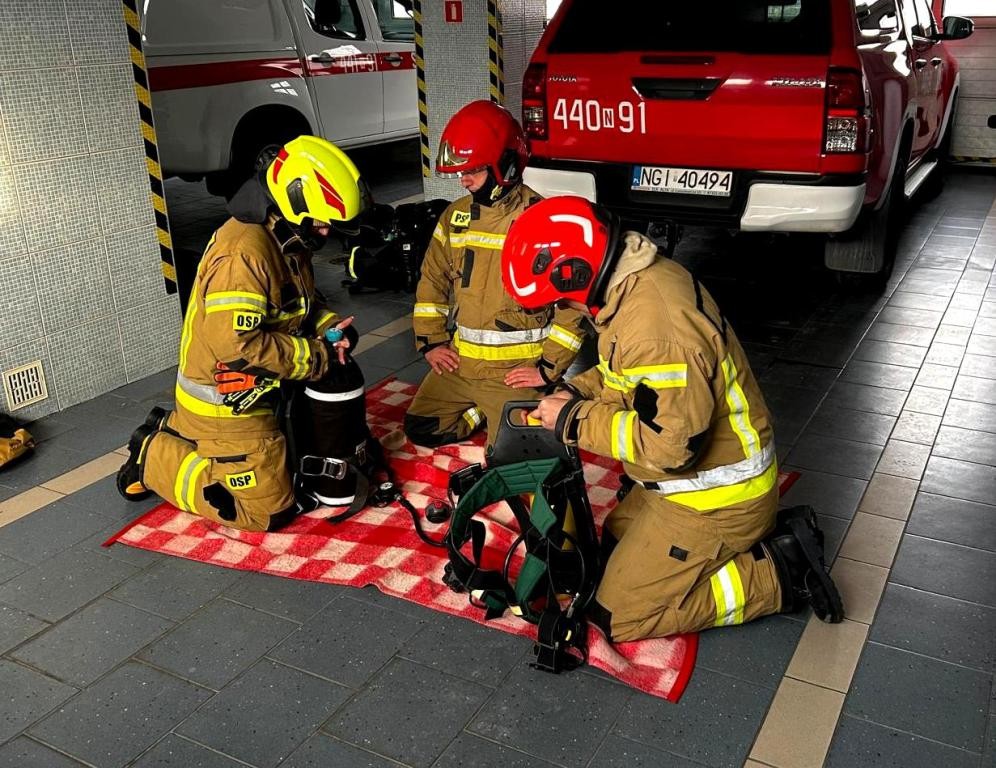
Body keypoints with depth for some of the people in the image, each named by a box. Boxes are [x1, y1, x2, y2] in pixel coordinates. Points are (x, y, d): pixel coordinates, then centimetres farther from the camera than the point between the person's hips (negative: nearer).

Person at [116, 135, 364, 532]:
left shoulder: (287, 242, 4)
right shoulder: (243, 253, -28)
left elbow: (301, 301, 17)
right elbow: (238, 344, -32)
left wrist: (330, 325, -5)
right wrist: (315, 357, -23)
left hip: (254, 393, 10)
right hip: (226, 405, -10)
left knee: (288, 457, 26)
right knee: (267, 511, -2)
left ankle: (170, 430, 26)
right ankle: (155, 459, 8)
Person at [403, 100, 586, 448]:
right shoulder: (456, 215, 5)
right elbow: (432, 281, 16)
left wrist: (549, 368, -13)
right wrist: (430, 342, 7)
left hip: (515, 372, -6)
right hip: (458, 363, 6)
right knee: (420, 430, 4)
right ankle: (485, 408, 22)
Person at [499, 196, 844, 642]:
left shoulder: (656, 322, -32)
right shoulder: (638, 282, -1)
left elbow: (670, 442, -31)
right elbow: (630, 372, 17)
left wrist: (574, 422, -21)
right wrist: (578, 391, 0)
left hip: (715, 498, -10)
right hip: (685, 481, 10)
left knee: (618, 617, -2)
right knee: (614, 547, 24)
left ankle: (778, 574, 2)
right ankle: (769, 534, 17)